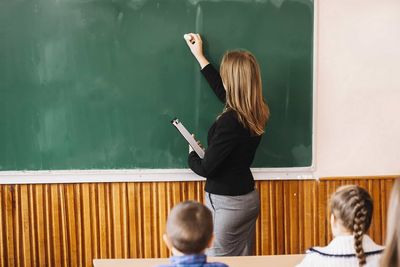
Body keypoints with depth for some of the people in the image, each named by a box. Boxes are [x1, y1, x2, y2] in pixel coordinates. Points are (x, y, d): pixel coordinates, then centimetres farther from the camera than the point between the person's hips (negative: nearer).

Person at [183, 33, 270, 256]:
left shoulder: (230, 121, -25)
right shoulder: (257, 113, 0)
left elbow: (206, 168, -20)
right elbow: (224, 92, 19)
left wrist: (192, 156, 4)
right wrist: (200, 57, 28)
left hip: (226, 204, -8)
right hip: (249, 198, 8)